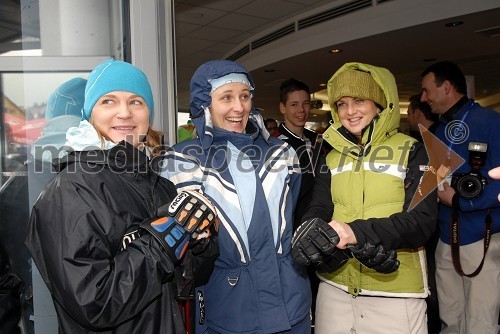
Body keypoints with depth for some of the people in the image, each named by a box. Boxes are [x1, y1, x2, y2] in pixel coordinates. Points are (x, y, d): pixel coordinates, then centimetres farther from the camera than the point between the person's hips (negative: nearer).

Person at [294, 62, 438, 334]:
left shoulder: (412, 151, -2)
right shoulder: (332, 155, 9)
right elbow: (317, 209, -1)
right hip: (335, 286, 3)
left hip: (396, 292, -3)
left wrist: (357, 233, -29)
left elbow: (422, 220, -13)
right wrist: (312, 232, -26)